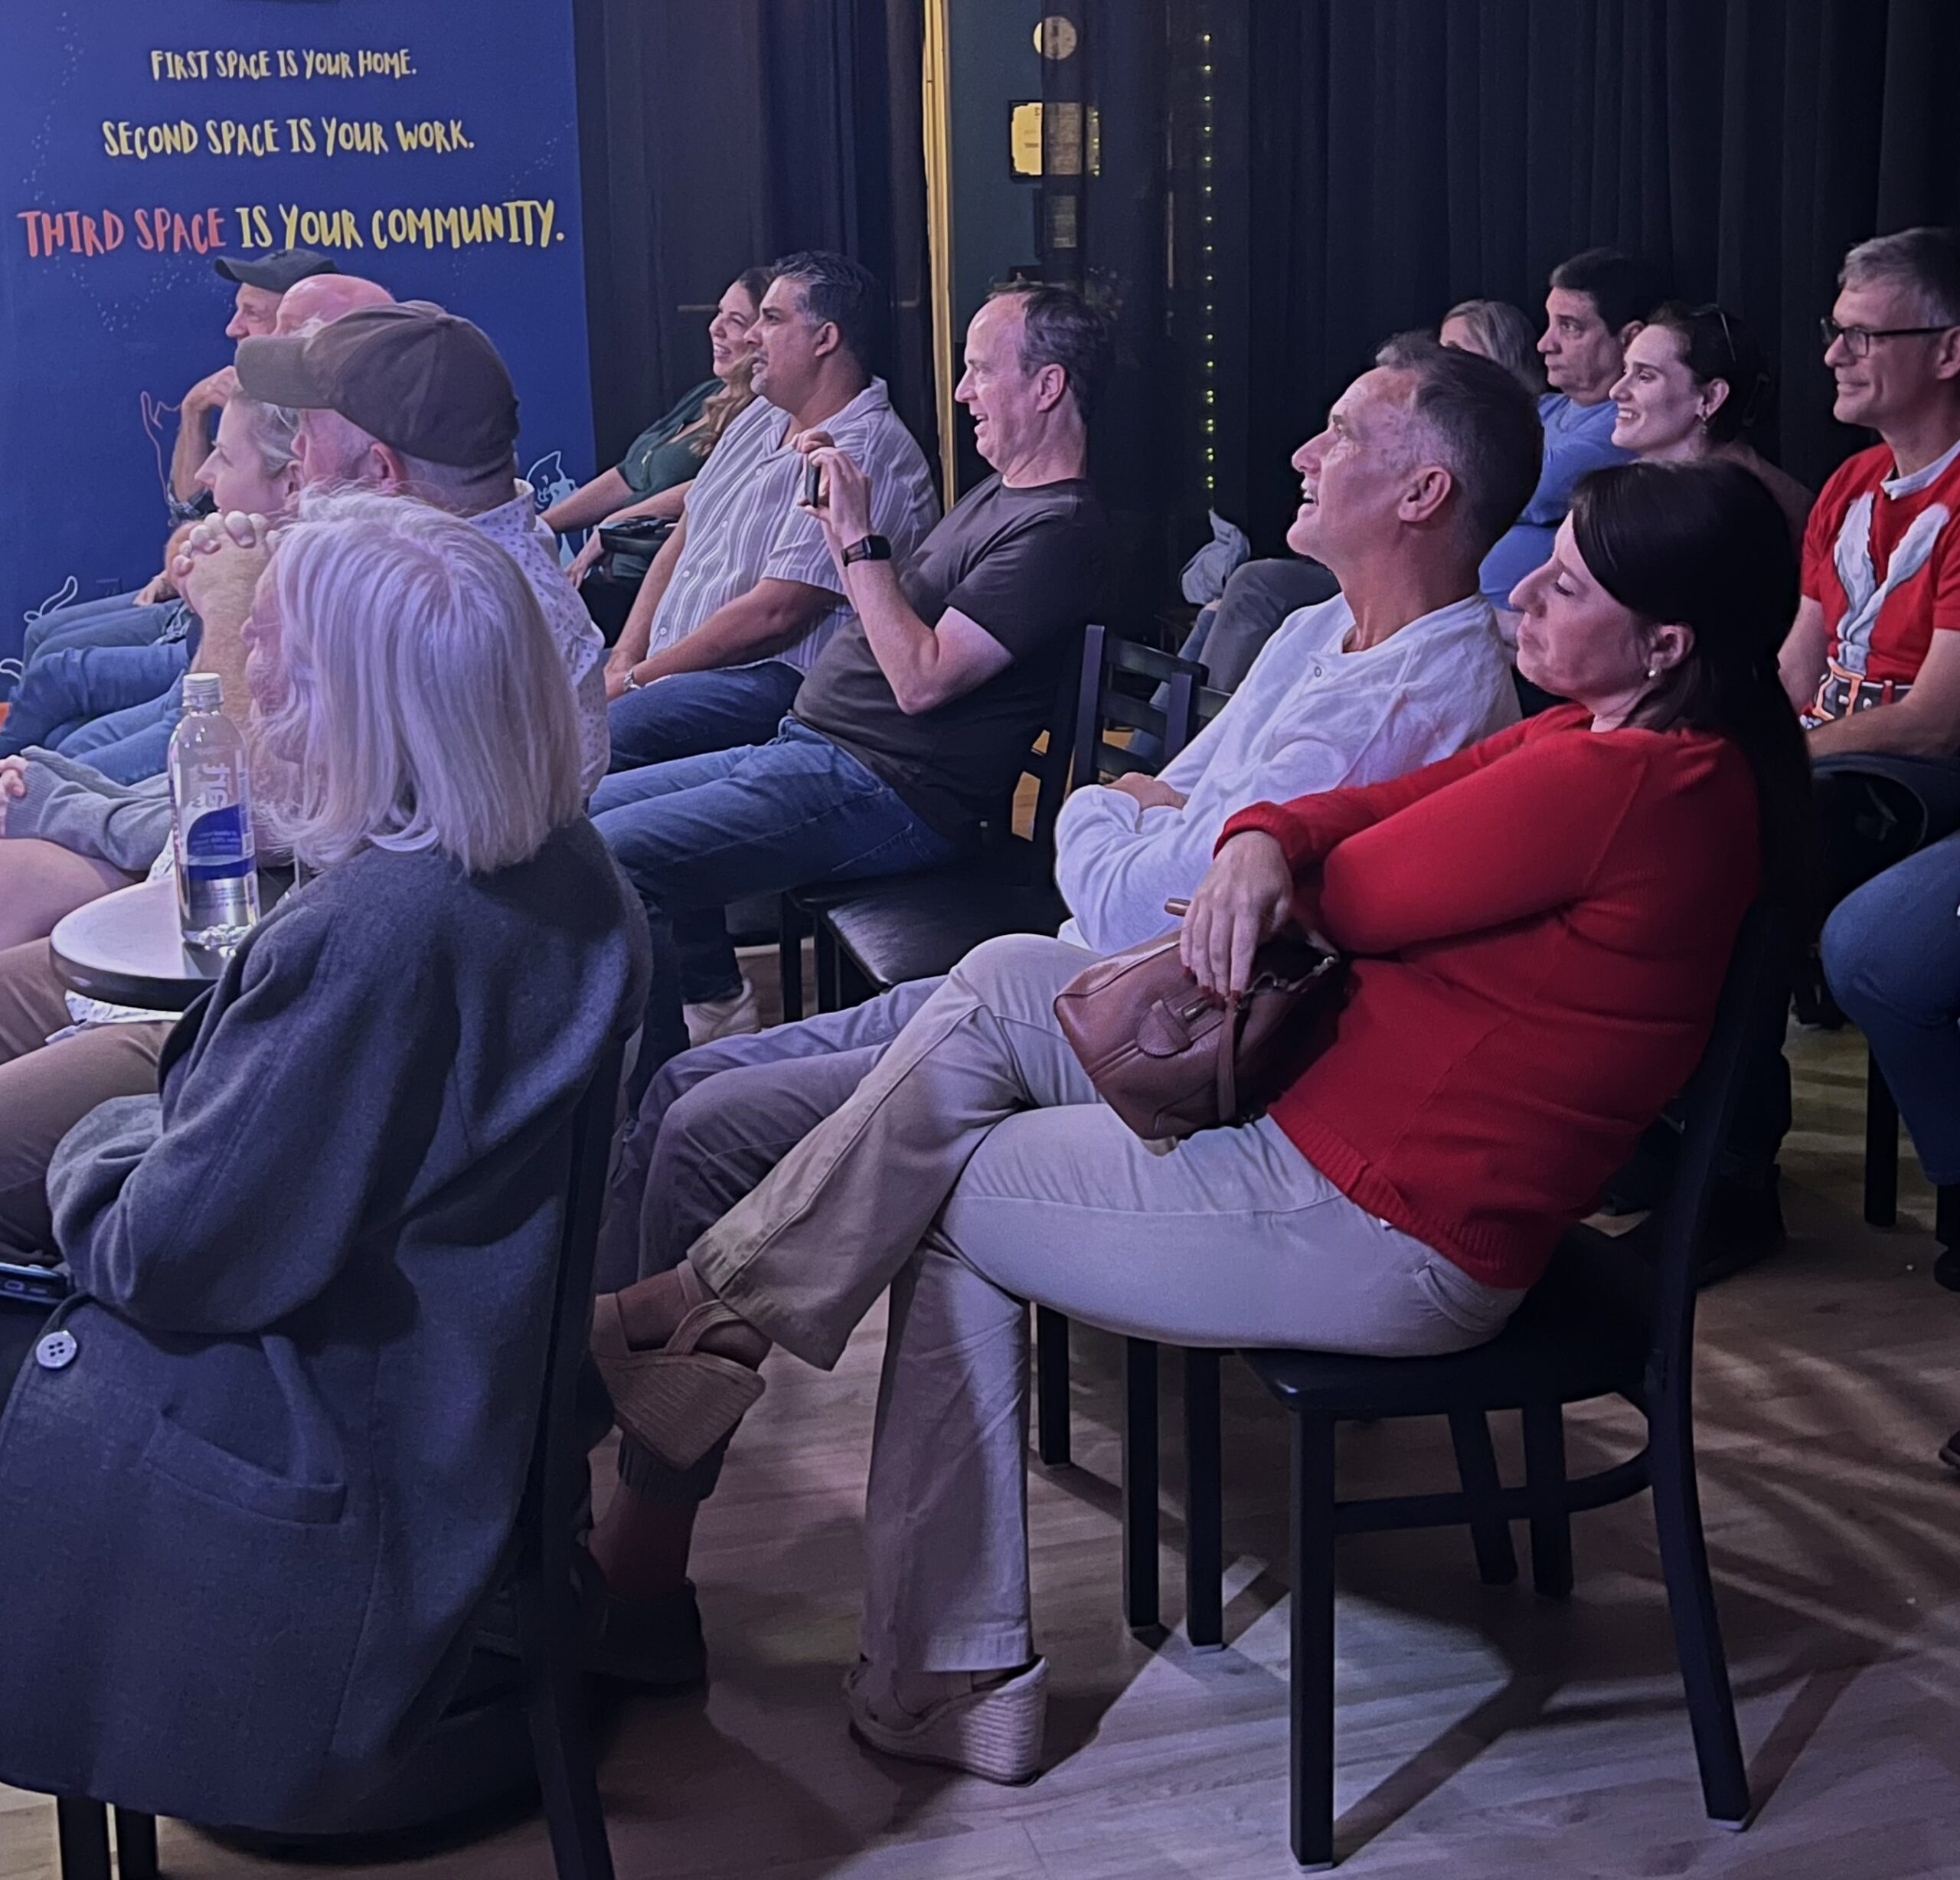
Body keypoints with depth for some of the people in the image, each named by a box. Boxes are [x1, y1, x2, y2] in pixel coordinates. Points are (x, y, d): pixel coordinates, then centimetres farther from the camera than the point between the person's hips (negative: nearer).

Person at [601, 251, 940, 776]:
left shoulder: (866, 457, -17)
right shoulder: (763, 416, 15)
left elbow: (773, 614, -21)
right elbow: (681, 541, 17)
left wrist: (637, 680, -14)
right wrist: (623, 660, 3)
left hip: (780, 679, -10)